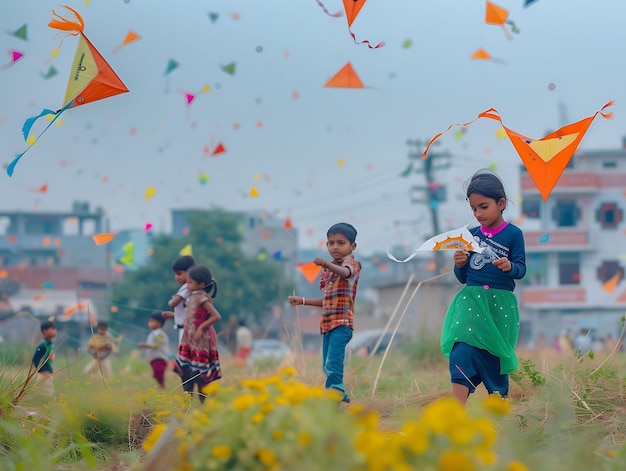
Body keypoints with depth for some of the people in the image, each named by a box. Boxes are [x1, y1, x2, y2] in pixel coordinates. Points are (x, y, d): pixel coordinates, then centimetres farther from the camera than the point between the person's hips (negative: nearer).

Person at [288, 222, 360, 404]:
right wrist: (303, 301, 25)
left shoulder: (351, 263, -6)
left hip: (341, 323, -9)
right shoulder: (328, 270, 20)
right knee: (328, 367, 12)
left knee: (333, 365, -19)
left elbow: (345, 272, -32)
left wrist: (327, 265, -51)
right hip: (327, 323, 9)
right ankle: (340, 395, 22)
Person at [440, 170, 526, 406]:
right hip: (470, 301, 2)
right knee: (462, 353, -16)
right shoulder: (472, 235, 10)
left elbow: (521, 269, -5)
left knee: (495, 360, 6)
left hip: (500, 304, -2)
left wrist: (509, 267, -26)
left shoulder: (513, 234, -1)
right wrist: (460, 264, -7)